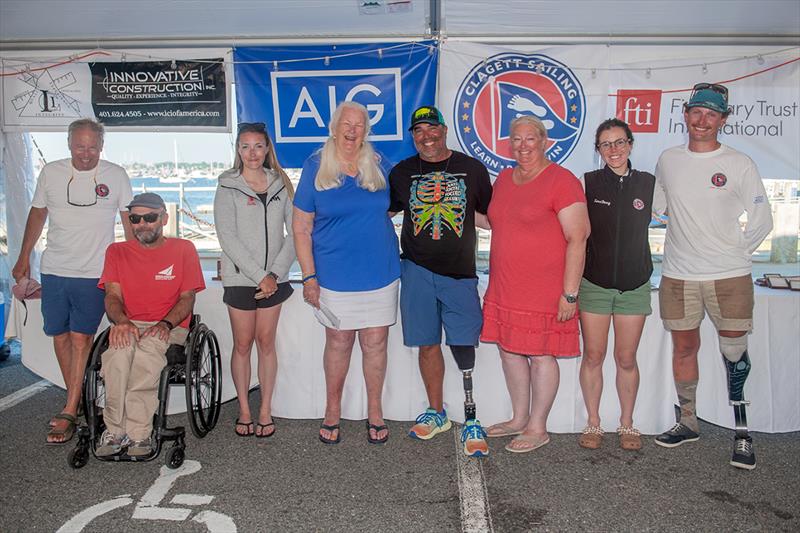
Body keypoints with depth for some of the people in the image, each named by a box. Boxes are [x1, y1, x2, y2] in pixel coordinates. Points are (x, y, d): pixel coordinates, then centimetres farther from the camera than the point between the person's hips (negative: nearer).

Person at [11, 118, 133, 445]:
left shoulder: (115, 175, 0)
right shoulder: (51, 172, 6)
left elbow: (129, 220, 6)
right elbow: (38, 213, 15)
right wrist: (23, 258, 14)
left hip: (95, 273, -3)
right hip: (54, 269, 3)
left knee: (80, 338, -8)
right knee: (60, 335, 8)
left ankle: (69, 412, -4)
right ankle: (76, 399, 23)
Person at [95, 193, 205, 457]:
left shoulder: (183, 249, 10)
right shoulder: (117, 251, 16)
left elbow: (187, 297, 4)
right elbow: (113, 295, 4)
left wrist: (165, 324, -16)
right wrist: (121, 321, -19)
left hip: (170, 326, -1)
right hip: (129, 325, 2)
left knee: (148, 348, -37)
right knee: (120, 349, -35)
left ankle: (130, 432, -31)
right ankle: (124, 430, -27)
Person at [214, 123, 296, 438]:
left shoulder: (281, 184, 5)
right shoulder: (228, 187, -2)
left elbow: (294, 232, 0)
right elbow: (228, 238, -10)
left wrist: (275, 273, -10)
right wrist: (259, 276, -14)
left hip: (273, 279, 2)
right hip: (240, 278, -2)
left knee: (266, 342, 8)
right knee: (243, 344, 6)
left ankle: (266, 410, 17)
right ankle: (244, 410, 18)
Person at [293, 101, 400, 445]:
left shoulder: (377, 166, 4)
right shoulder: (316, 167, -3)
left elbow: (389, 208, 21)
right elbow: (301, 227, -3)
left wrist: (394, 259, 11)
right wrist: (309, 276, -7)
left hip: (380, 272, 2)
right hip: (335, 274, -2)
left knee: (375, 343, 7)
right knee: (338, 343, 8)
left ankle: (375, 412, 24)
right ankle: (332, 412, 27)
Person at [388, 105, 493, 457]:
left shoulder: (472, 169, 5)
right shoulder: (402, 173, 9)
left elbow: (490, 217, 13)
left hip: (459, 273, -1)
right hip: (417, 271, 2)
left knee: (464, 348, -6)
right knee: (428, 345, 9)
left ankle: (471, 422, 5)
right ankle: (436, 413, 25)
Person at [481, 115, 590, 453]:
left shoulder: (561, 180, -11)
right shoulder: (504, 179, 12)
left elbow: (577, 239, -15)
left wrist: (570, 293, -17)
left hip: (544, 291, -7)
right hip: (503, 289, 7)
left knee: (541, 356, 3)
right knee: (509, 350, 14)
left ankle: (538, 428, 19)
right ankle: (519, 419, 31)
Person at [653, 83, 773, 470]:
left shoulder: (739, 164, -1)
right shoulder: (668, 160, 7)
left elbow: (762, 220, 3)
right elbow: (655, 205, 21)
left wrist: (738, 251, 0)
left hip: (730, 278, -2)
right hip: (678, 276, 3)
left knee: (734, 354, 2)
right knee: (684, 349, 11)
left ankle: (741, 432, 14)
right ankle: (687, 422, 25)